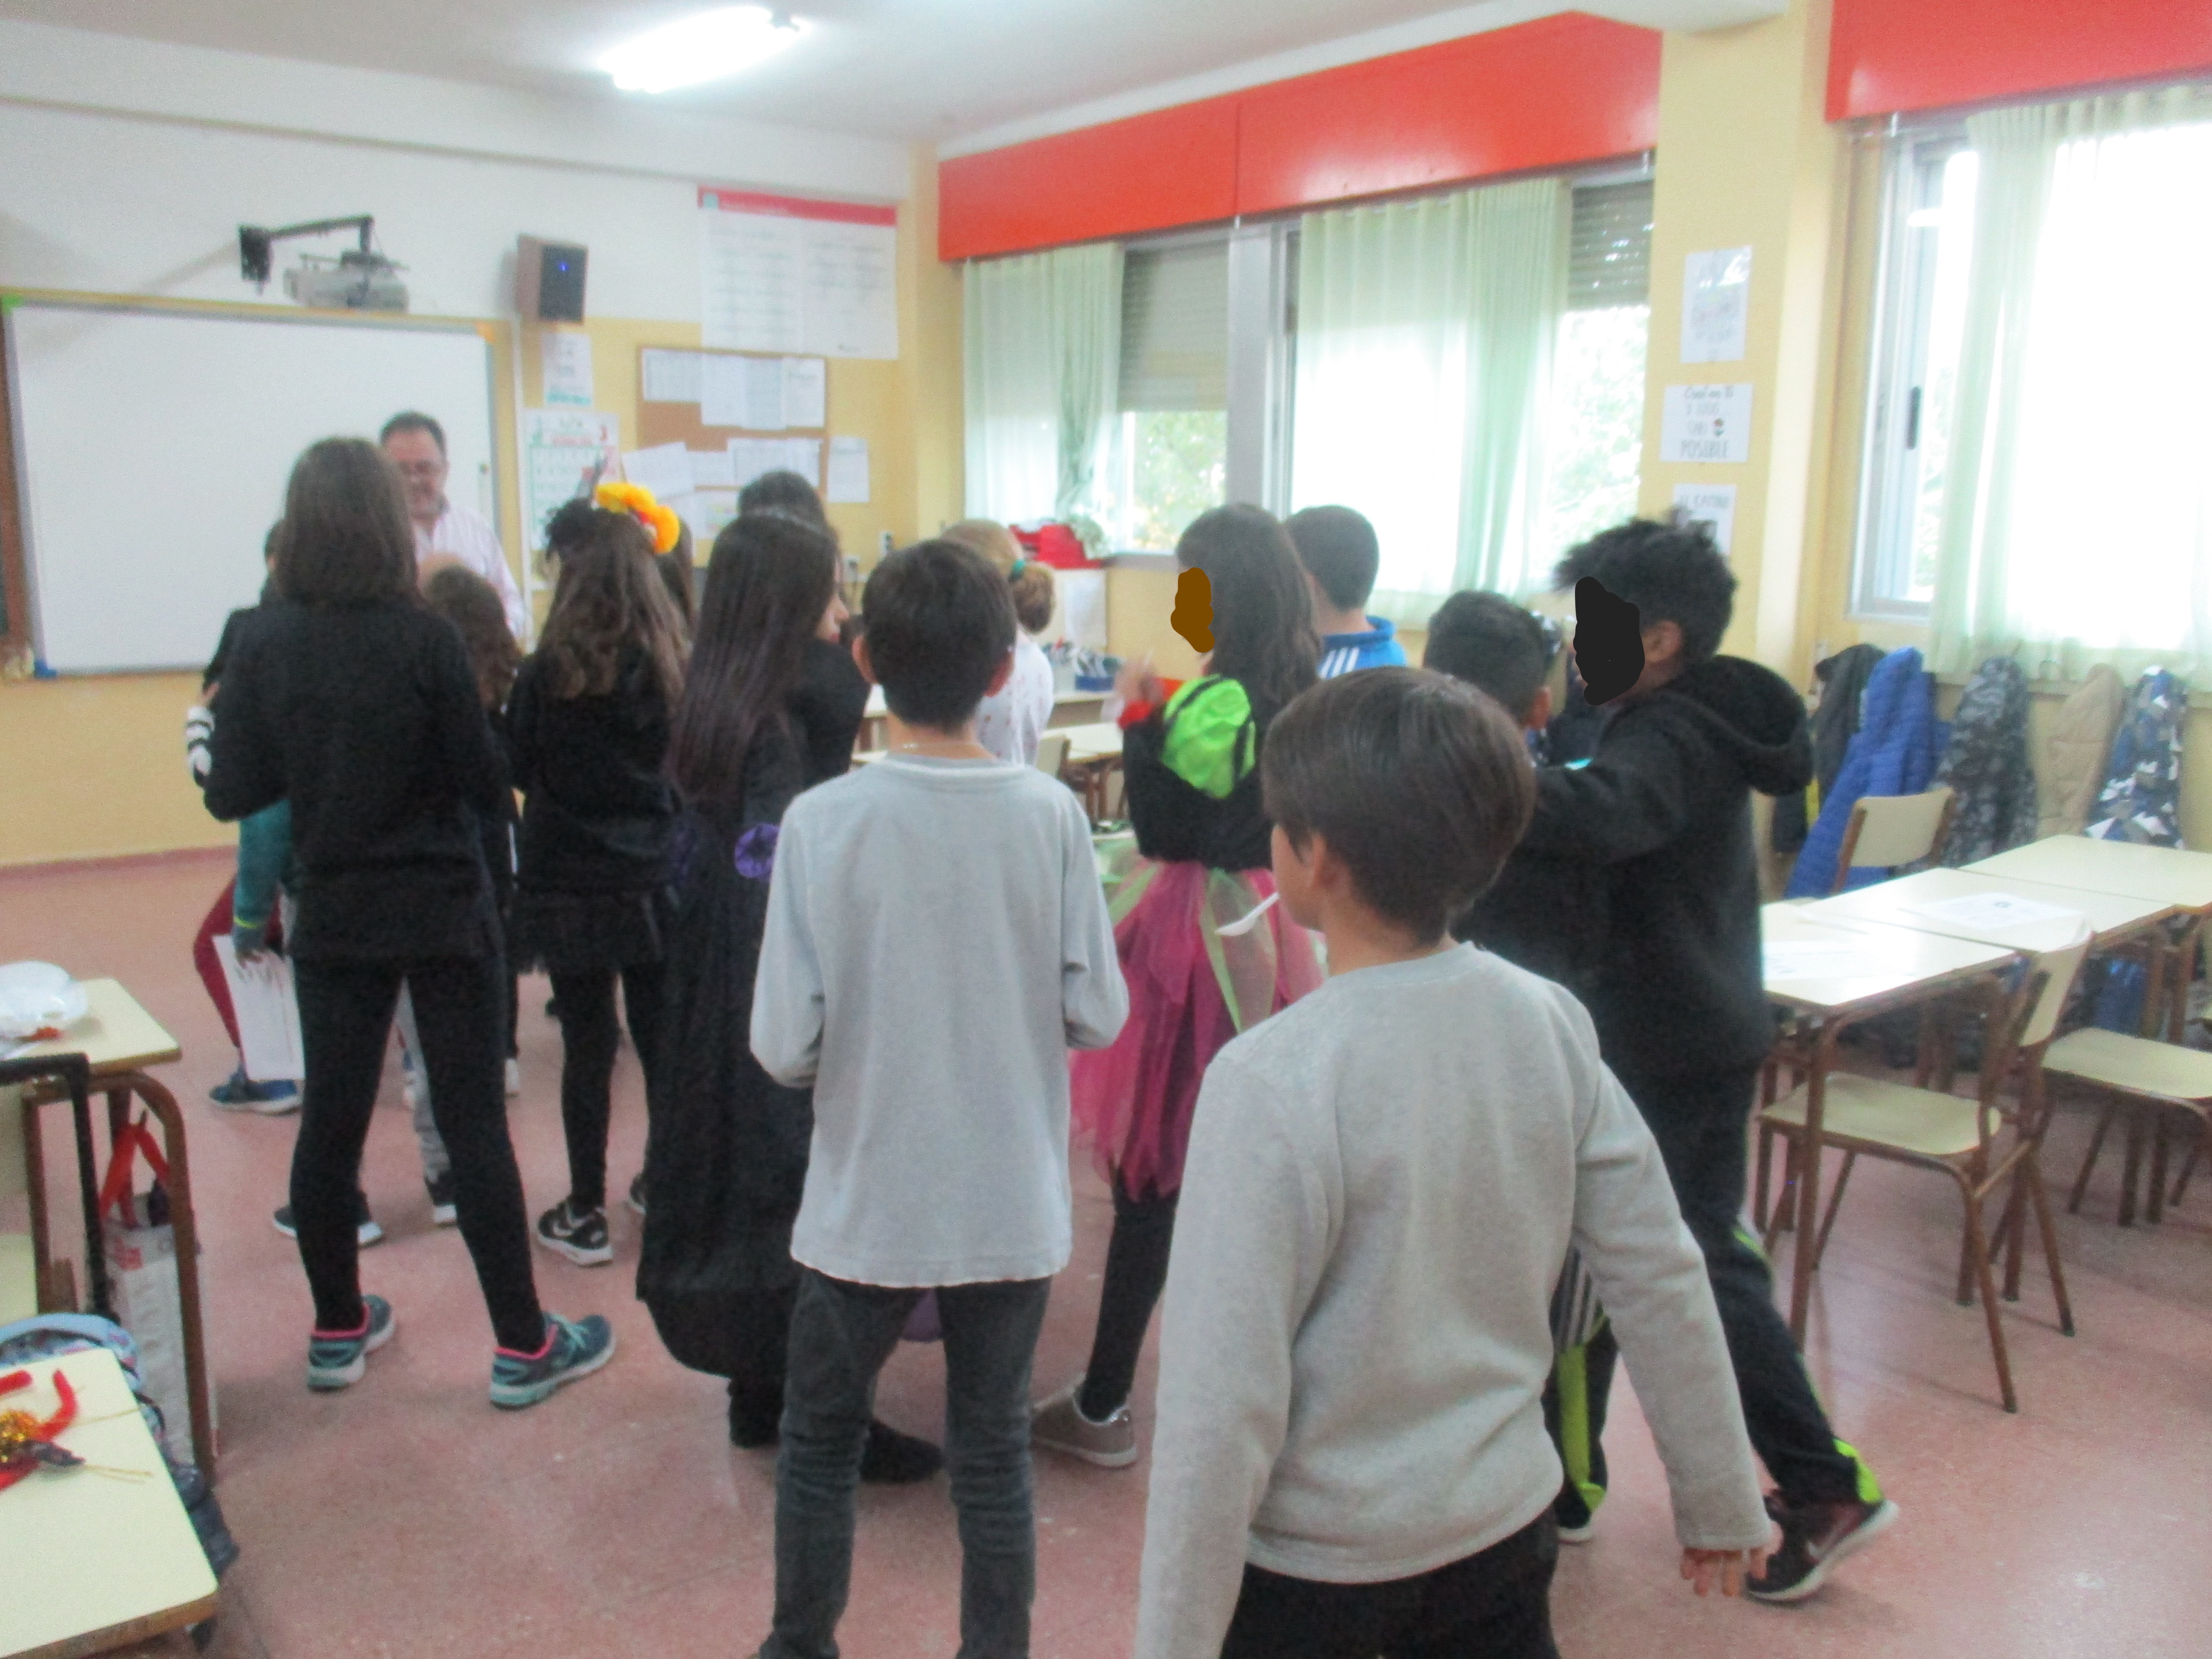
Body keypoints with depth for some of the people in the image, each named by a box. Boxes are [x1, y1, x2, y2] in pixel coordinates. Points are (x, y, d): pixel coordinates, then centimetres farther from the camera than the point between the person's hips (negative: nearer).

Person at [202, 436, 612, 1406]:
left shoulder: (264, 649, -5)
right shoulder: (424, 642, -15)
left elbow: (231, 794, -2)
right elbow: (484, 782, -12)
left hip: (333, 916, 4)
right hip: (443, 913, -3)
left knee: (330, 1121, 14)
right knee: (474, 1124, 2)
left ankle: (338, 1331, 28)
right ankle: (523, 1345, 11)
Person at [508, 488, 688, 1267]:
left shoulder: (549, 671, -12)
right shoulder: (672, 663, -2)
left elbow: (517, 770, -1)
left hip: (572, 886, -3)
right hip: (655, 879, 3)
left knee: (587, 1048, 4)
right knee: (661, 1039, 13)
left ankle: (585, 1216, 13)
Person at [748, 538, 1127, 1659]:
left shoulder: (822, 820, -15)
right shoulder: (1051, 814, -10)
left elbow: (785, 1045, -15)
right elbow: (1097, 1015, -7)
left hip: (866, 1206, -1)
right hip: (1013, 1206, 1)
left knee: (819, 1439, 21)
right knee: (994, 1454, 17)